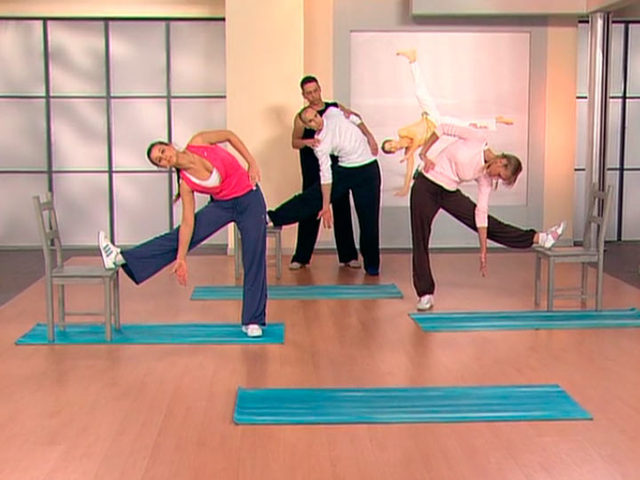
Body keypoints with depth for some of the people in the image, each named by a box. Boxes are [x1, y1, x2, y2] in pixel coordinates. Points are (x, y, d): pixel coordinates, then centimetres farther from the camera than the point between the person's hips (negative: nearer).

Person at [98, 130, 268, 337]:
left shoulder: (198, 142, -15)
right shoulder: (186, 183, -10)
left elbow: (230, 135, -1)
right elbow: (188, 223, -10)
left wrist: (252, 163, -10)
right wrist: (181, 258, -13)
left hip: (249, 200, -2)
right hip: (222, 204, 2)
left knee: (254, 261, -3)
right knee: (177, 237, -4)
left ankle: (253, 321, 5)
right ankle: (123, 258, 0)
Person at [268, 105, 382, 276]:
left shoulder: (333, 113, -6)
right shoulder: (319, 144, -9)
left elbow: (356, 120, 12)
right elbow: (326, 175, -10)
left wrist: (370, 138, 6)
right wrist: (326, 206, -13)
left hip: (367, 170, 0)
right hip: (343, 170, 0)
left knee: (369, 218, 0)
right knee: (309, 197, -6)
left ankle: (371, 264, 11)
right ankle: (271, 217, 5)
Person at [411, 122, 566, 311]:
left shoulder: (485, 179, -3)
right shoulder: (477, 139, -17)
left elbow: (481, 213, -2)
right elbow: (443, 128, -13)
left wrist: (483, 251, -4)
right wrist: (423, 154, -19)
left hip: (450, 193, 5)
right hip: (426, 186, -5)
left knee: (490, 224, 0)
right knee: (420, 241, -4)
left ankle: (538, 238, 8)